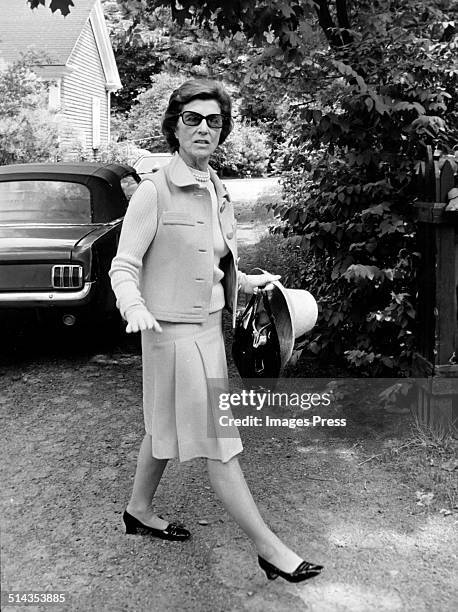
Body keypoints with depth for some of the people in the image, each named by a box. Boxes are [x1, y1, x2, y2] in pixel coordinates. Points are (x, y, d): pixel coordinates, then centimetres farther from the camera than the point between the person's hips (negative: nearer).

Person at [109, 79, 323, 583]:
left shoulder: (217, 192, 9)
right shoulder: (154, 192, -14)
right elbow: (124, 266, -15)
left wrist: (248, 282, 10)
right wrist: (135, 307, -32)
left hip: (208, 325, 8)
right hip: (173, 330, -8)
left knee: (165, 429, 21)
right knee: (219, 446, -2)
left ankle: (139, 511, 40)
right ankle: (268, 548, 6)